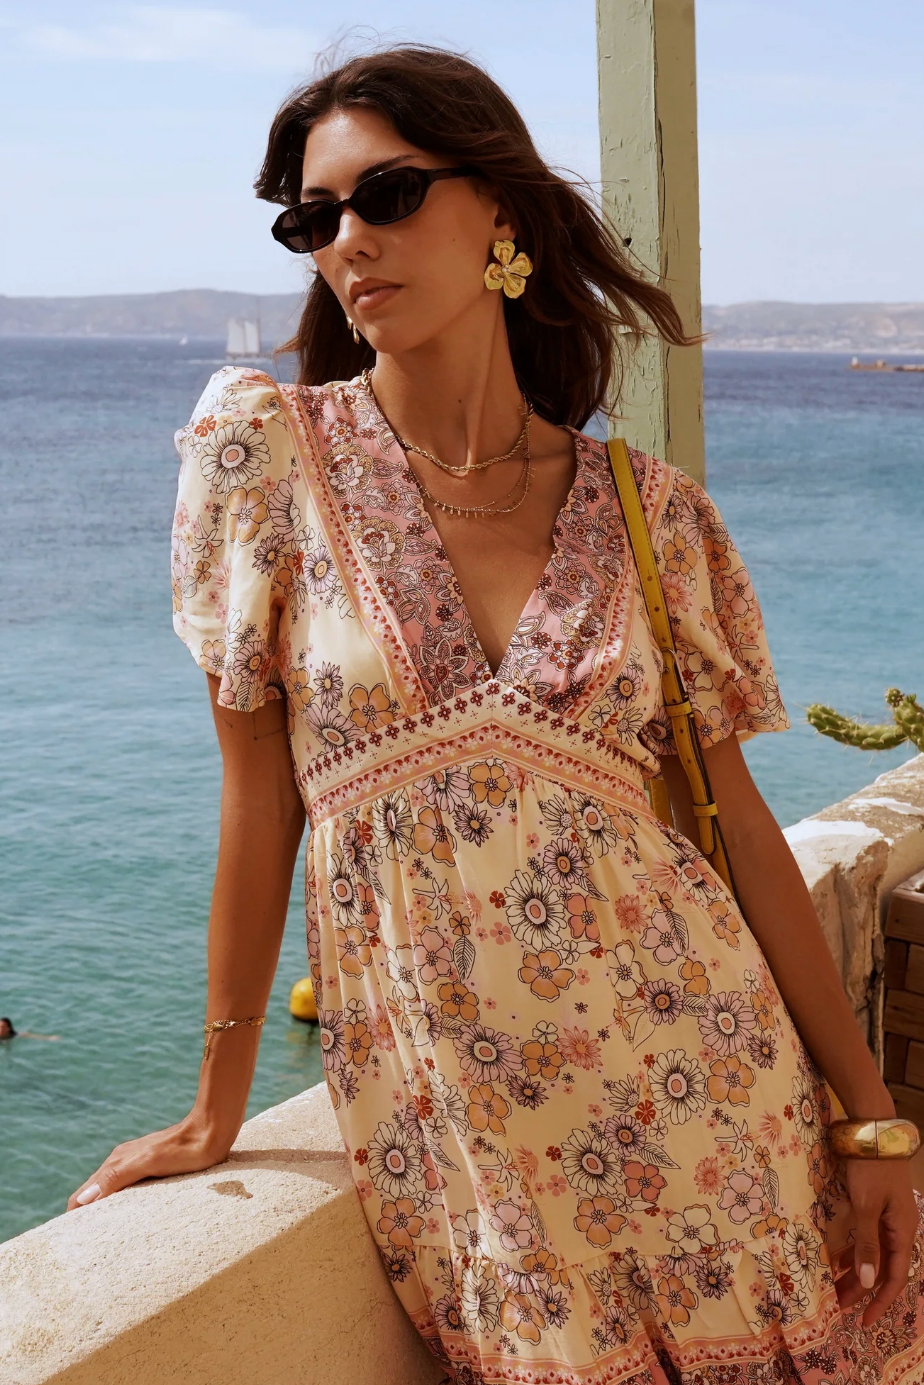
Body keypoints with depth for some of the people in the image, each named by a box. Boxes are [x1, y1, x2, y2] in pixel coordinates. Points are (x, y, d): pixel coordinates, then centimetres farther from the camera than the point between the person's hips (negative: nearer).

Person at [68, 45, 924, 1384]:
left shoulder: (646, 509, 0)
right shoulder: (270, 447, -5)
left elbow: (734, 815, 2)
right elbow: (259, 793, -3)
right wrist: (218, 1110, 1)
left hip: (701, 1076, 2)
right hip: (452, 1117, -1)